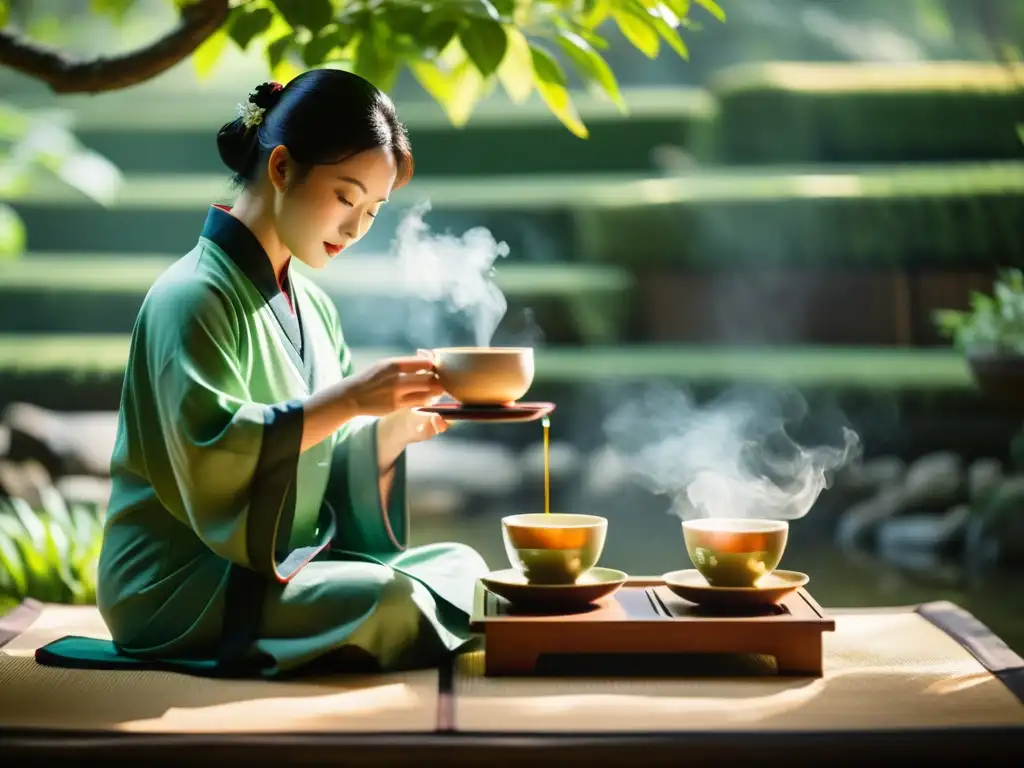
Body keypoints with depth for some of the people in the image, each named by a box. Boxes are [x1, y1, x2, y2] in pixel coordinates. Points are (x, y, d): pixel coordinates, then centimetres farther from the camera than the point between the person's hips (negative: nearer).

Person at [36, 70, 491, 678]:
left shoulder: (312, 307, 15)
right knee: (385, 602, -29)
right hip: (176, 583, -9)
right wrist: (346, 399, -28)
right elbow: (209, 452, -26)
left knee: (461, 566, -5)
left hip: (288, 563, 9)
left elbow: (330, 467, 12)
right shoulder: (193, 296, -13)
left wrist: (398, 425, -8)